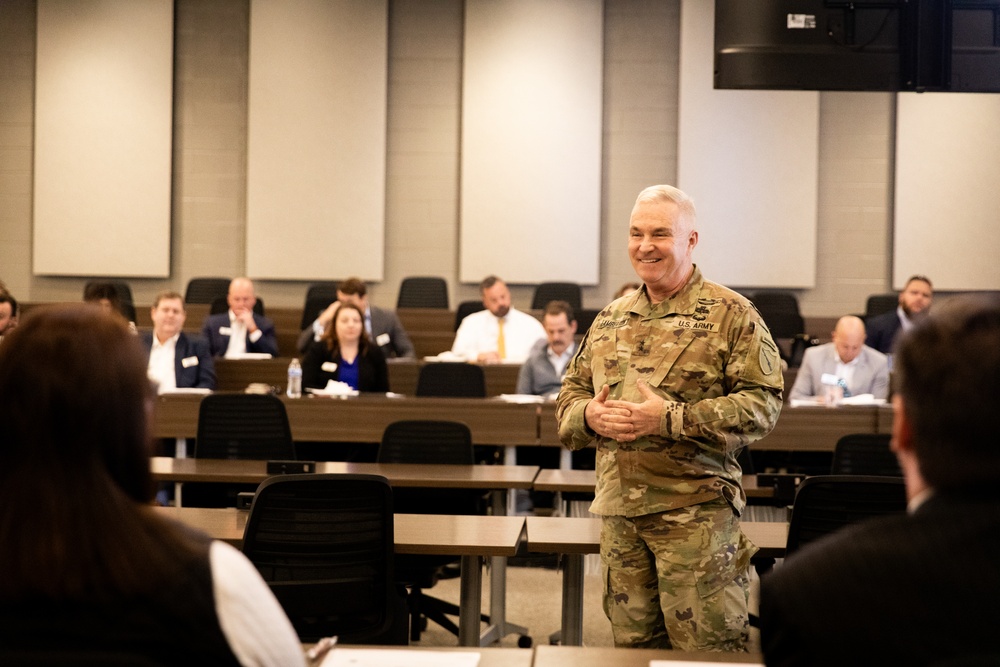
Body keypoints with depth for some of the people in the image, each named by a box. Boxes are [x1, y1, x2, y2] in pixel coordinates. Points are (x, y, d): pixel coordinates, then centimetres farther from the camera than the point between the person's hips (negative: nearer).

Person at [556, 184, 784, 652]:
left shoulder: (731, 315, -4)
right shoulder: (611, 319, 15)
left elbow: (761, 403, -11)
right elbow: (571, 391, 20)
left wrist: (669, 419, -20)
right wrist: (589, 414, -6)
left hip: (696, 511, -6)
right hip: (618, 508, 6)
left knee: (705, 646, -5)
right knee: (633, 643, 12)